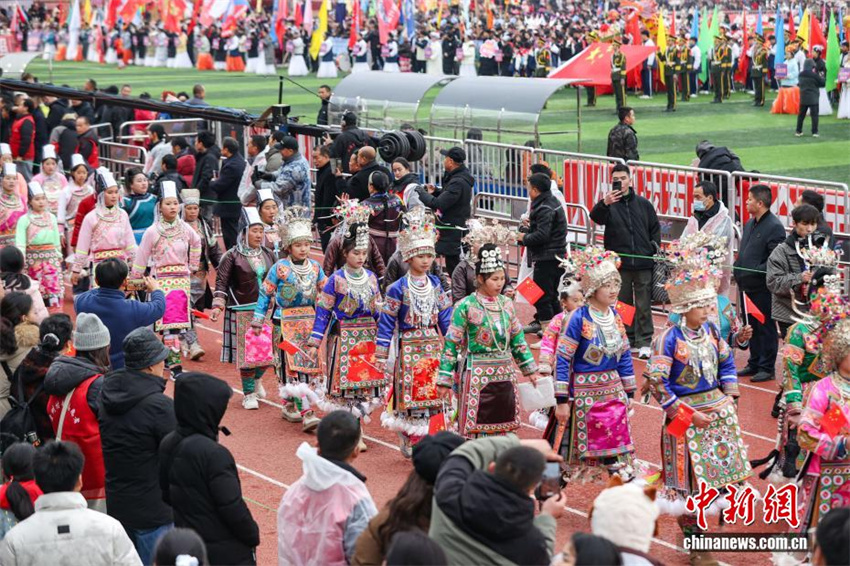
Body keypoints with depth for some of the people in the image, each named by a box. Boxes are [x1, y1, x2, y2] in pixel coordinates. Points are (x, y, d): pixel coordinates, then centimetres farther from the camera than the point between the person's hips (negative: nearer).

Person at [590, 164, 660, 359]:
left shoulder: (643, 204, 10)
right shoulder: (609, 204, 1)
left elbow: (655, 228, 18)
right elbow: (596, 217, -21)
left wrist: (654, 246, 4)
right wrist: (604, 204, -40)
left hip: (643, 264, 1)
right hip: (619, 264, -1)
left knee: (643, 306, 2)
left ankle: (643, 342, 7)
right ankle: (627, 340, 16)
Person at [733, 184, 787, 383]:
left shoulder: (774, 227, -15)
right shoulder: (750, 223, 13)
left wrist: (756, 271, -24)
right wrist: (737, 271, 9)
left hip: (763, 287, -9)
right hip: (747, 285, 9)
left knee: (765, 327, 0)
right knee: (751, 327, 15)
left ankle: (767, 368, 7)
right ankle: (754, 364, 26)